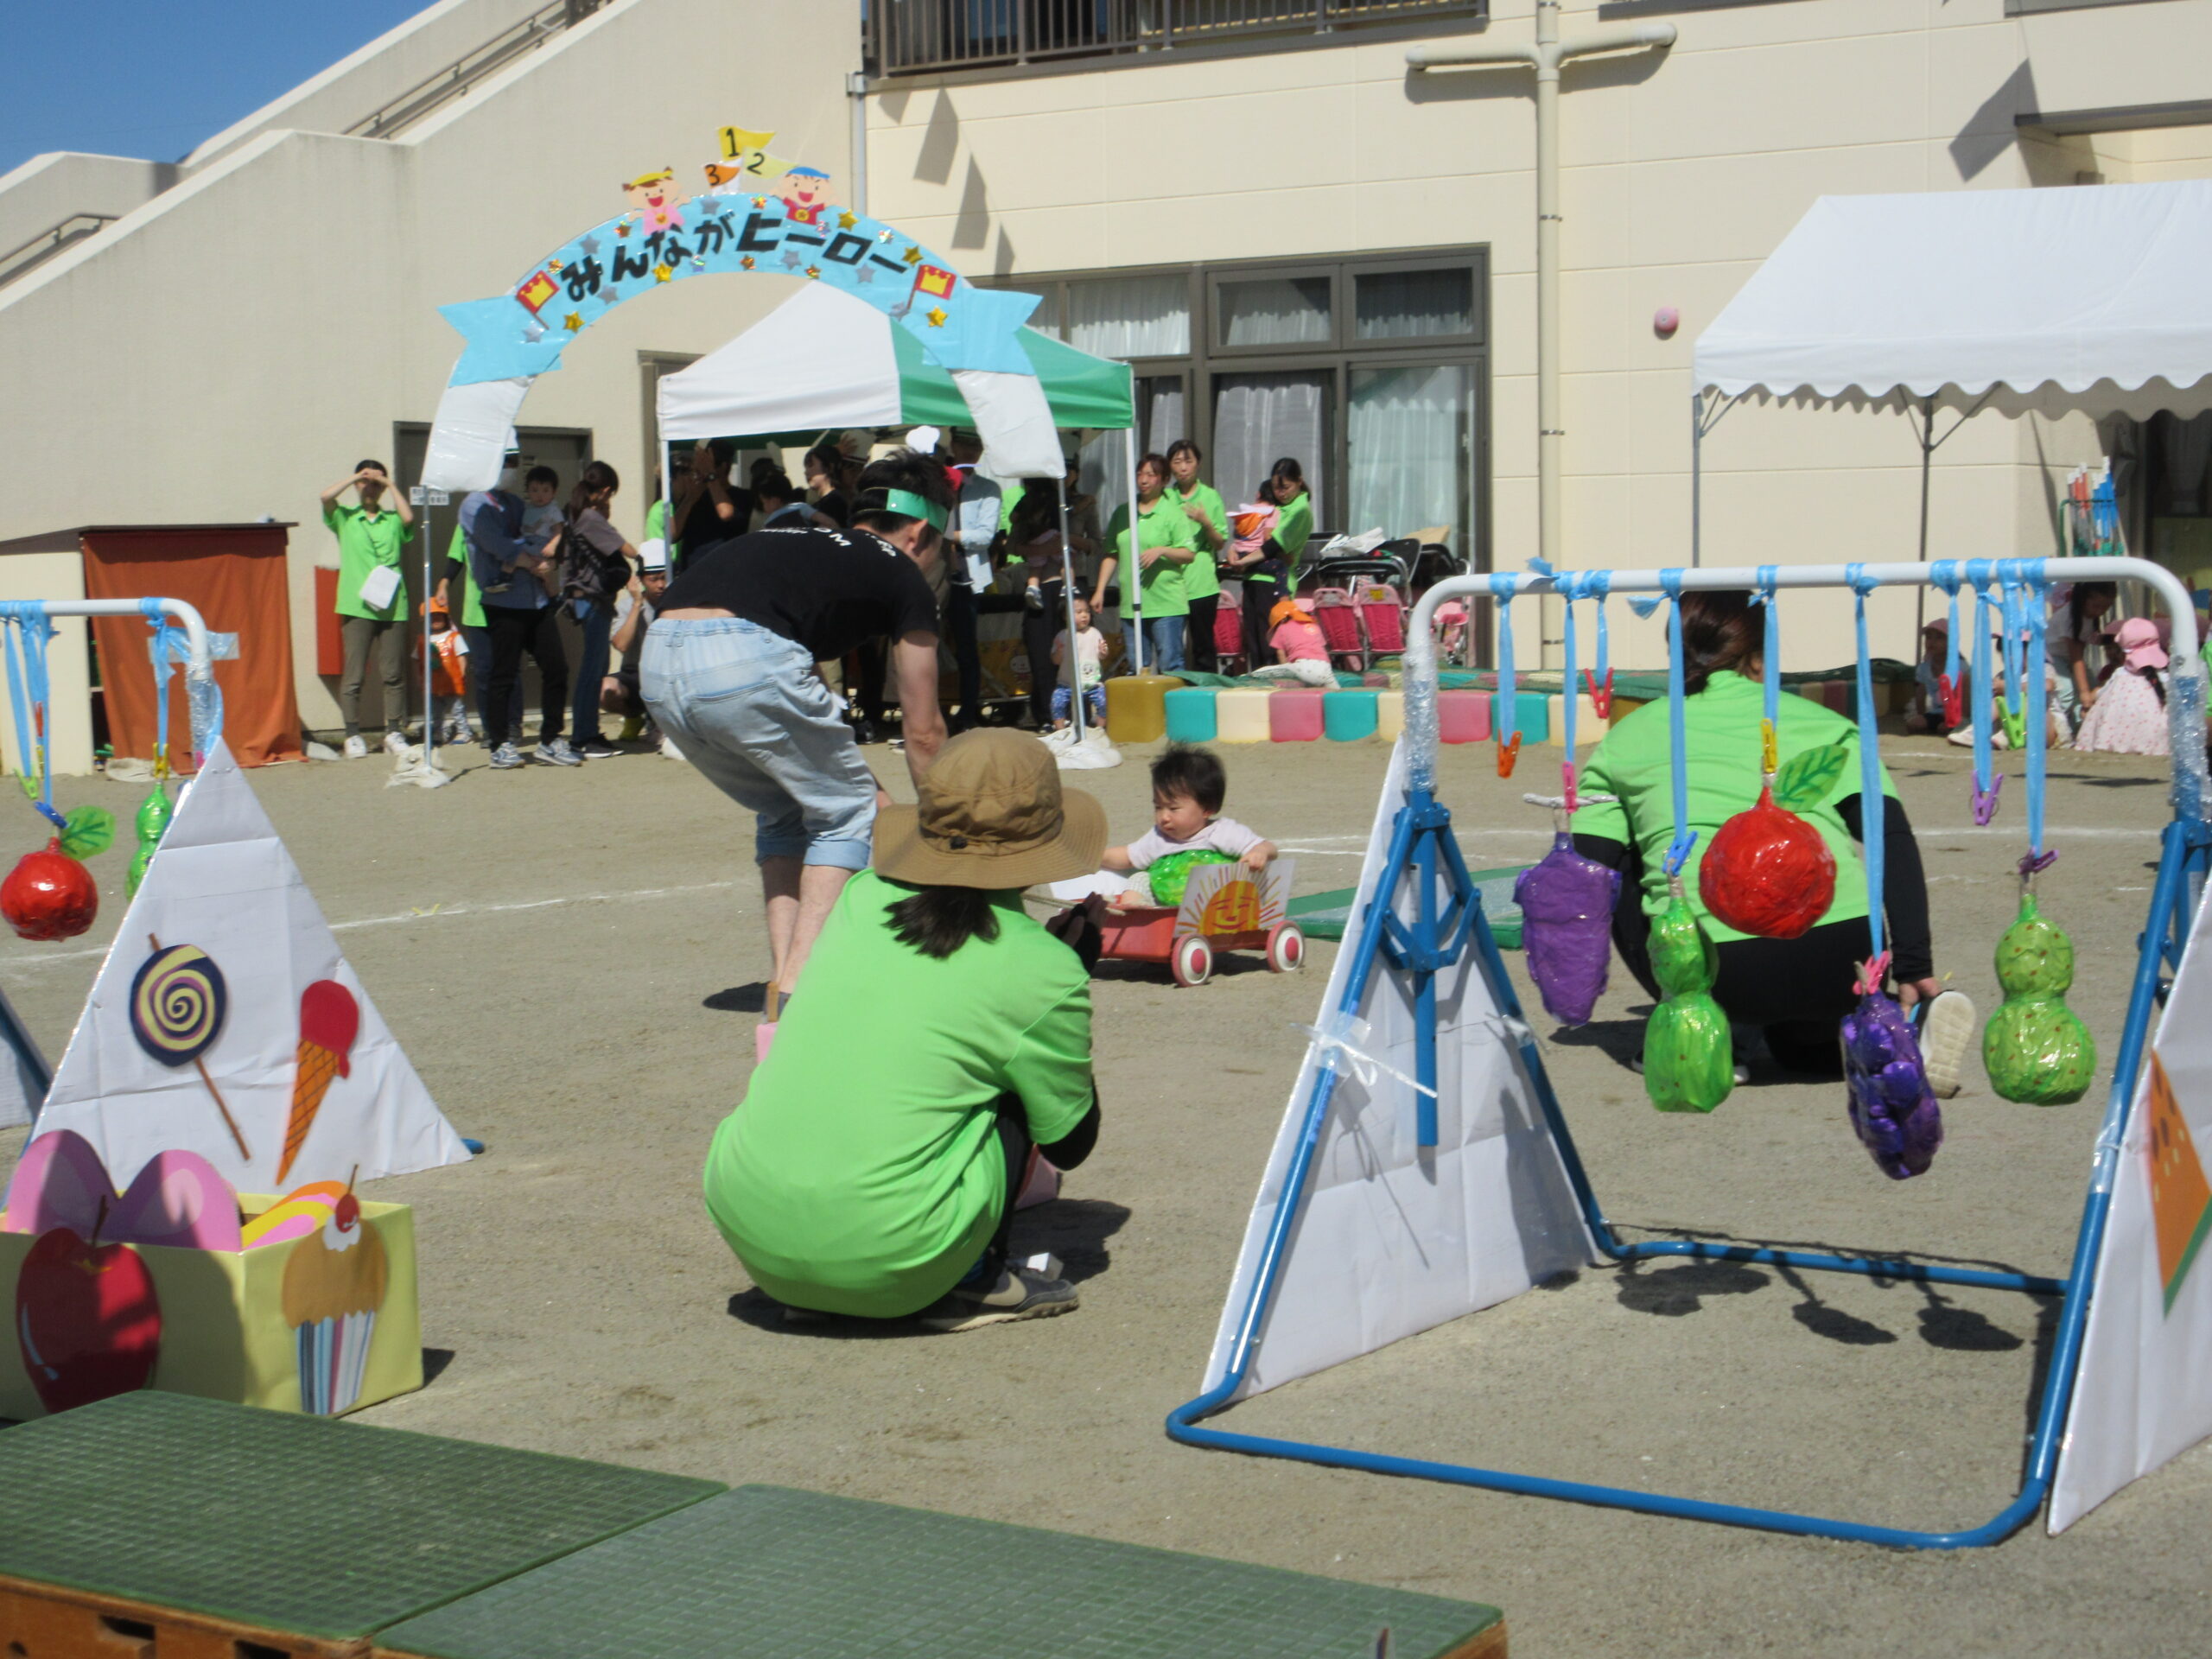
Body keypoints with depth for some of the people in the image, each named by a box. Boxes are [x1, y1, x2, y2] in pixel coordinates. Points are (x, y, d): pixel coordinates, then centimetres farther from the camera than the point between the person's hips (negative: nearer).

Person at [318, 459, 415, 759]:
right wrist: (357, 476, 2)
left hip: (392, 606, 1)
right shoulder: (345, 518, 12)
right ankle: (353, 735, 3)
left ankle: (394, 732, 10)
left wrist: (389, 483, 2)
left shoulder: (393, 520, 13)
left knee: (394, 673, 2)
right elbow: (327, 496, -5)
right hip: (356, 606, -1)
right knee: (353, 674, -2)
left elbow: (408, 517, -7)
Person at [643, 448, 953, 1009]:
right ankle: (802, 985, 4)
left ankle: (783, 981, 19)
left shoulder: (799, 545, 36)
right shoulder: (903, 577, 17)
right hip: (744, 661, -7)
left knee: (784, 812, 26)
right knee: (846, 813, 13)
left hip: (657, 664, 7)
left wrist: (869, 793, 50)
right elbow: (923, 733, 24)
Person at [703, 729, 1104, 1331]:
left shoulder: (861, 898, 9)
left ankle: (808, 1292, 18)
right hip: (887, 1265, -5)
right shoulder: (1044, 972, -3)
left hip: (749, 1233, 5)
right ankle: (974, 1282, 8)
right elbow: (1070, 1144, 11)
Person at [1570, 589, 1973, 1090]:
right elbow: (1892, 841, 5)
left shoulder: (1624, 737, 16)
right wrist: (1914, 966, 4)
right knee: (1800, 1044, 36)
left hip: (1709, 972, -2)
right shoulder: (1820, 724, 17)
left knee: (1621, 876, 29)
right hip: (1834, 968, 2)